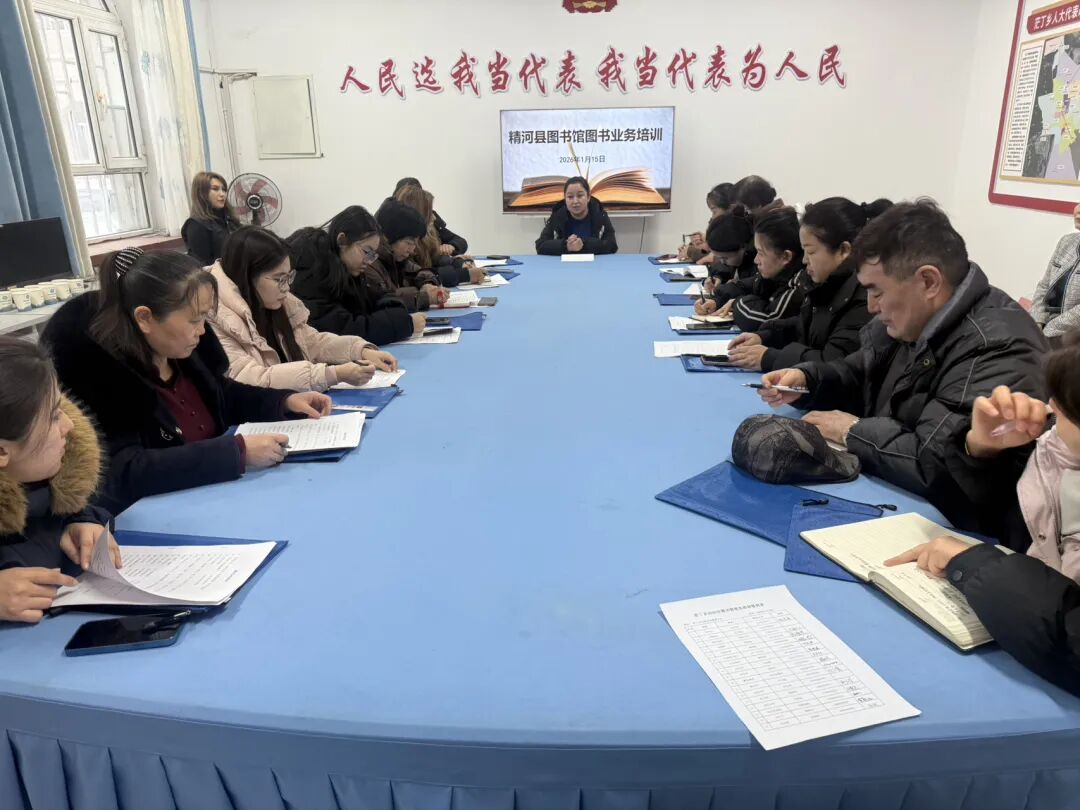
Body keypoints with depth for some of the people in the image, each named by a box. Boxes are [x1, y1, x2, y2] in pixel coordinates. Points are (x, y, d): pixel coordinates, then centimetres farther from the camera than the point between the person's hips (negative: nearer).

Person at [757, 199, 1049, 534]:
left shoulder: (998, 349, -26)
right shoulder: (908, 320, 3)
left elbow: (935, 466, -35)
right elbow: (857, 376, 18)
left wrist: (854, 432, -19)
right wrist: (804, 379, -2)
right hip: (884, 496, 8)